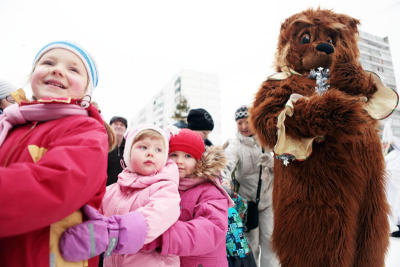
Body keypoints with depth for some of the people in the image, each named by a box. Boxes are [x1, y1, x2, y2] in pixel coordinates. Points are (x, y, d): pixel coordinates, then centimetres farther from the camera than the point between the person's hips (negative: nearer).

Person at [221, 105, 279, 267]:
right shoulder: (235, 146, -12)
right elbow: (228, 163, -33)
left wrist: (270, 161, -13)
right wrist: (225, 179, -52)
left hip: (267, 199, 3)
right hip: (247, 200, -2)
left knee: (269, 240, 8)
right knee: (251, 243, 8)